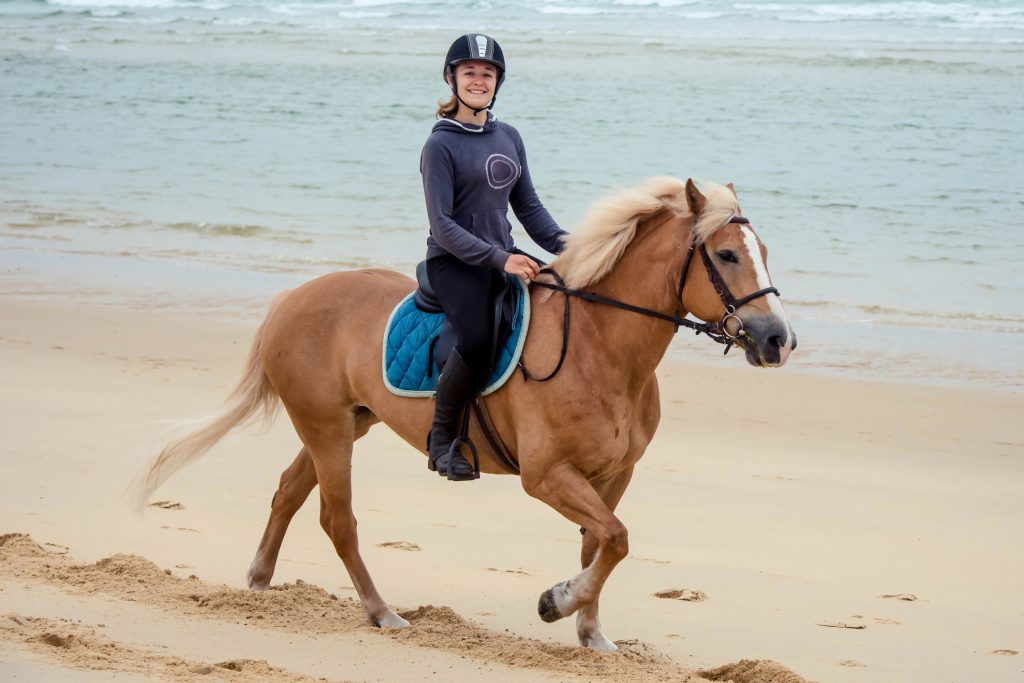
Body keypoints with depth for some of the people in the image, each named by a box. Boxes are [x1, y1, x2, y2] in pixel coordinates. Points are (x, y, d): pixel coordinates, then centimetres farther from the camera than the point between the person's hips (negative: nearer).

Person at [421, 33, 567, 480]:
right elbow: (443, 226, -13)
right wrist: (499, 259, -24)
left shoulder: (509, 138, 14)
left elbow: (528, 207, 18)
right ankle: (441, 435, -14)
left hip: (504, 258, 7)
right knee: (478, 337, -34)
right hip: (453, 263, -7)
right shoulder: (441, 145, -6)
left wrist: (565, 245, 0)